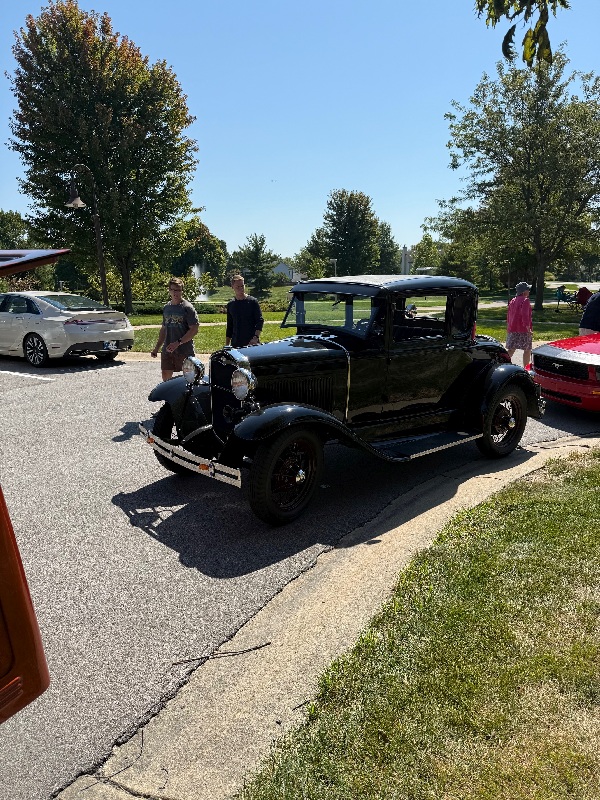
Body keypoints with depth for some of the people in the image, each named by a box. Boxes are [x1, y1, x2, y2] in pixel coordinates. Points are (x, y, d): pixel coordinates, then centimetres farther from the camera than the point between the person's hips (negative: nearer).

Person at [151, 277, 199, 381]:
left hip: (185, 350, -6)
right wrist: (157, 348, 19)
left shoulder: (187, 307, -6)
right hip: (167, 350, 6)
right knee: (166, 378, 7)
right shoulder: (167, 308, 14)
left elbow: (194, 330, -13)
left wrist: (178, 343, -20)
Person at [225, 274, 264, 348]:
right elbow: (229, 327, 17)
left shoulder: (252, 301, 0)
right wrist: (226, 345, 14)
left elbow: (260, 321, -6)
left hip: (252, 342, -3)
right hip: (236, 344, 3)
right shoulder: (230, 304, 12)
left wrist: (256, 337, -20)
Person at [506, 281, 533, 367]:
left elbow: (509, 316, 17)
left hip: (512, 329, 7)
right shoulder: (525, 301, -11)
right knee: (527, 350, 5)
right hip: (523, 331, -7)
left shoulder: (512, 301, 13)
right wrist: (528, 329, -21)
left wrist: (508, 329, 24)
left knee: (511, 350, 9)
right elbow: (525, 315, -21)